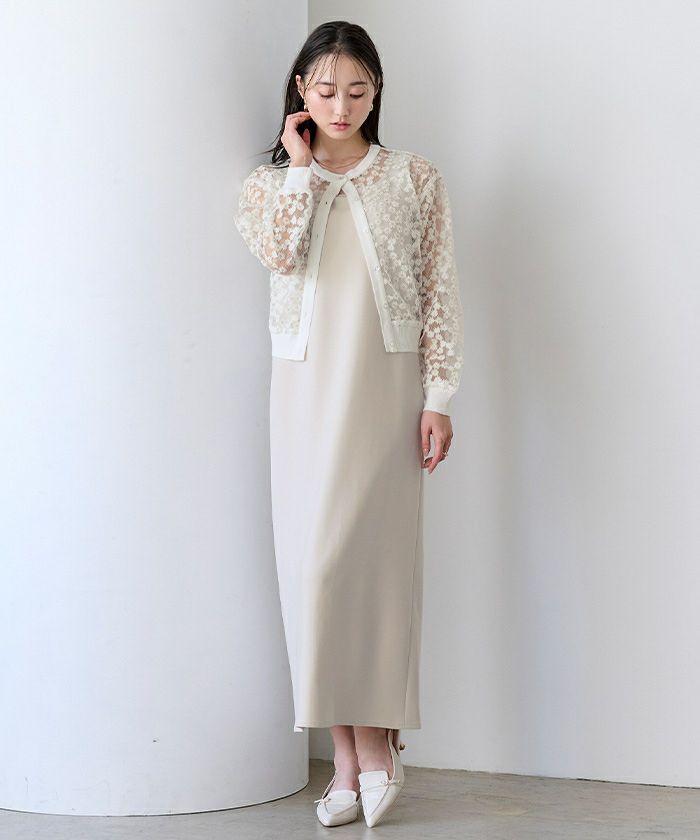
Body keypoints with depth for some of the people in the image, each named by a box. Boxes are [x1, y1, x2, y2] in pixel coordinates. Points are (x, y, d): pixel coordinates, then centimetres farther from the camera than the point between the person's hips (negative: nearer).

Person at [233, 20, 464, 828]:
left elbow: (439, 296, 2)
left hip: (385, 388, -2)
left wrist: (438, 397, -6)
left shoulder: (415, 179, 6)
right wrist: (302, 165, -3)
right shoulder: (271, 181, 10)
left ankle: (368, 743, 2)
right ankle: (355, 753, 5)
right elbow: (278, 251, -12)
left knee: (373, 556, -8)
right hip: (306, 388, 2)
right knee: (312, 560, -2)